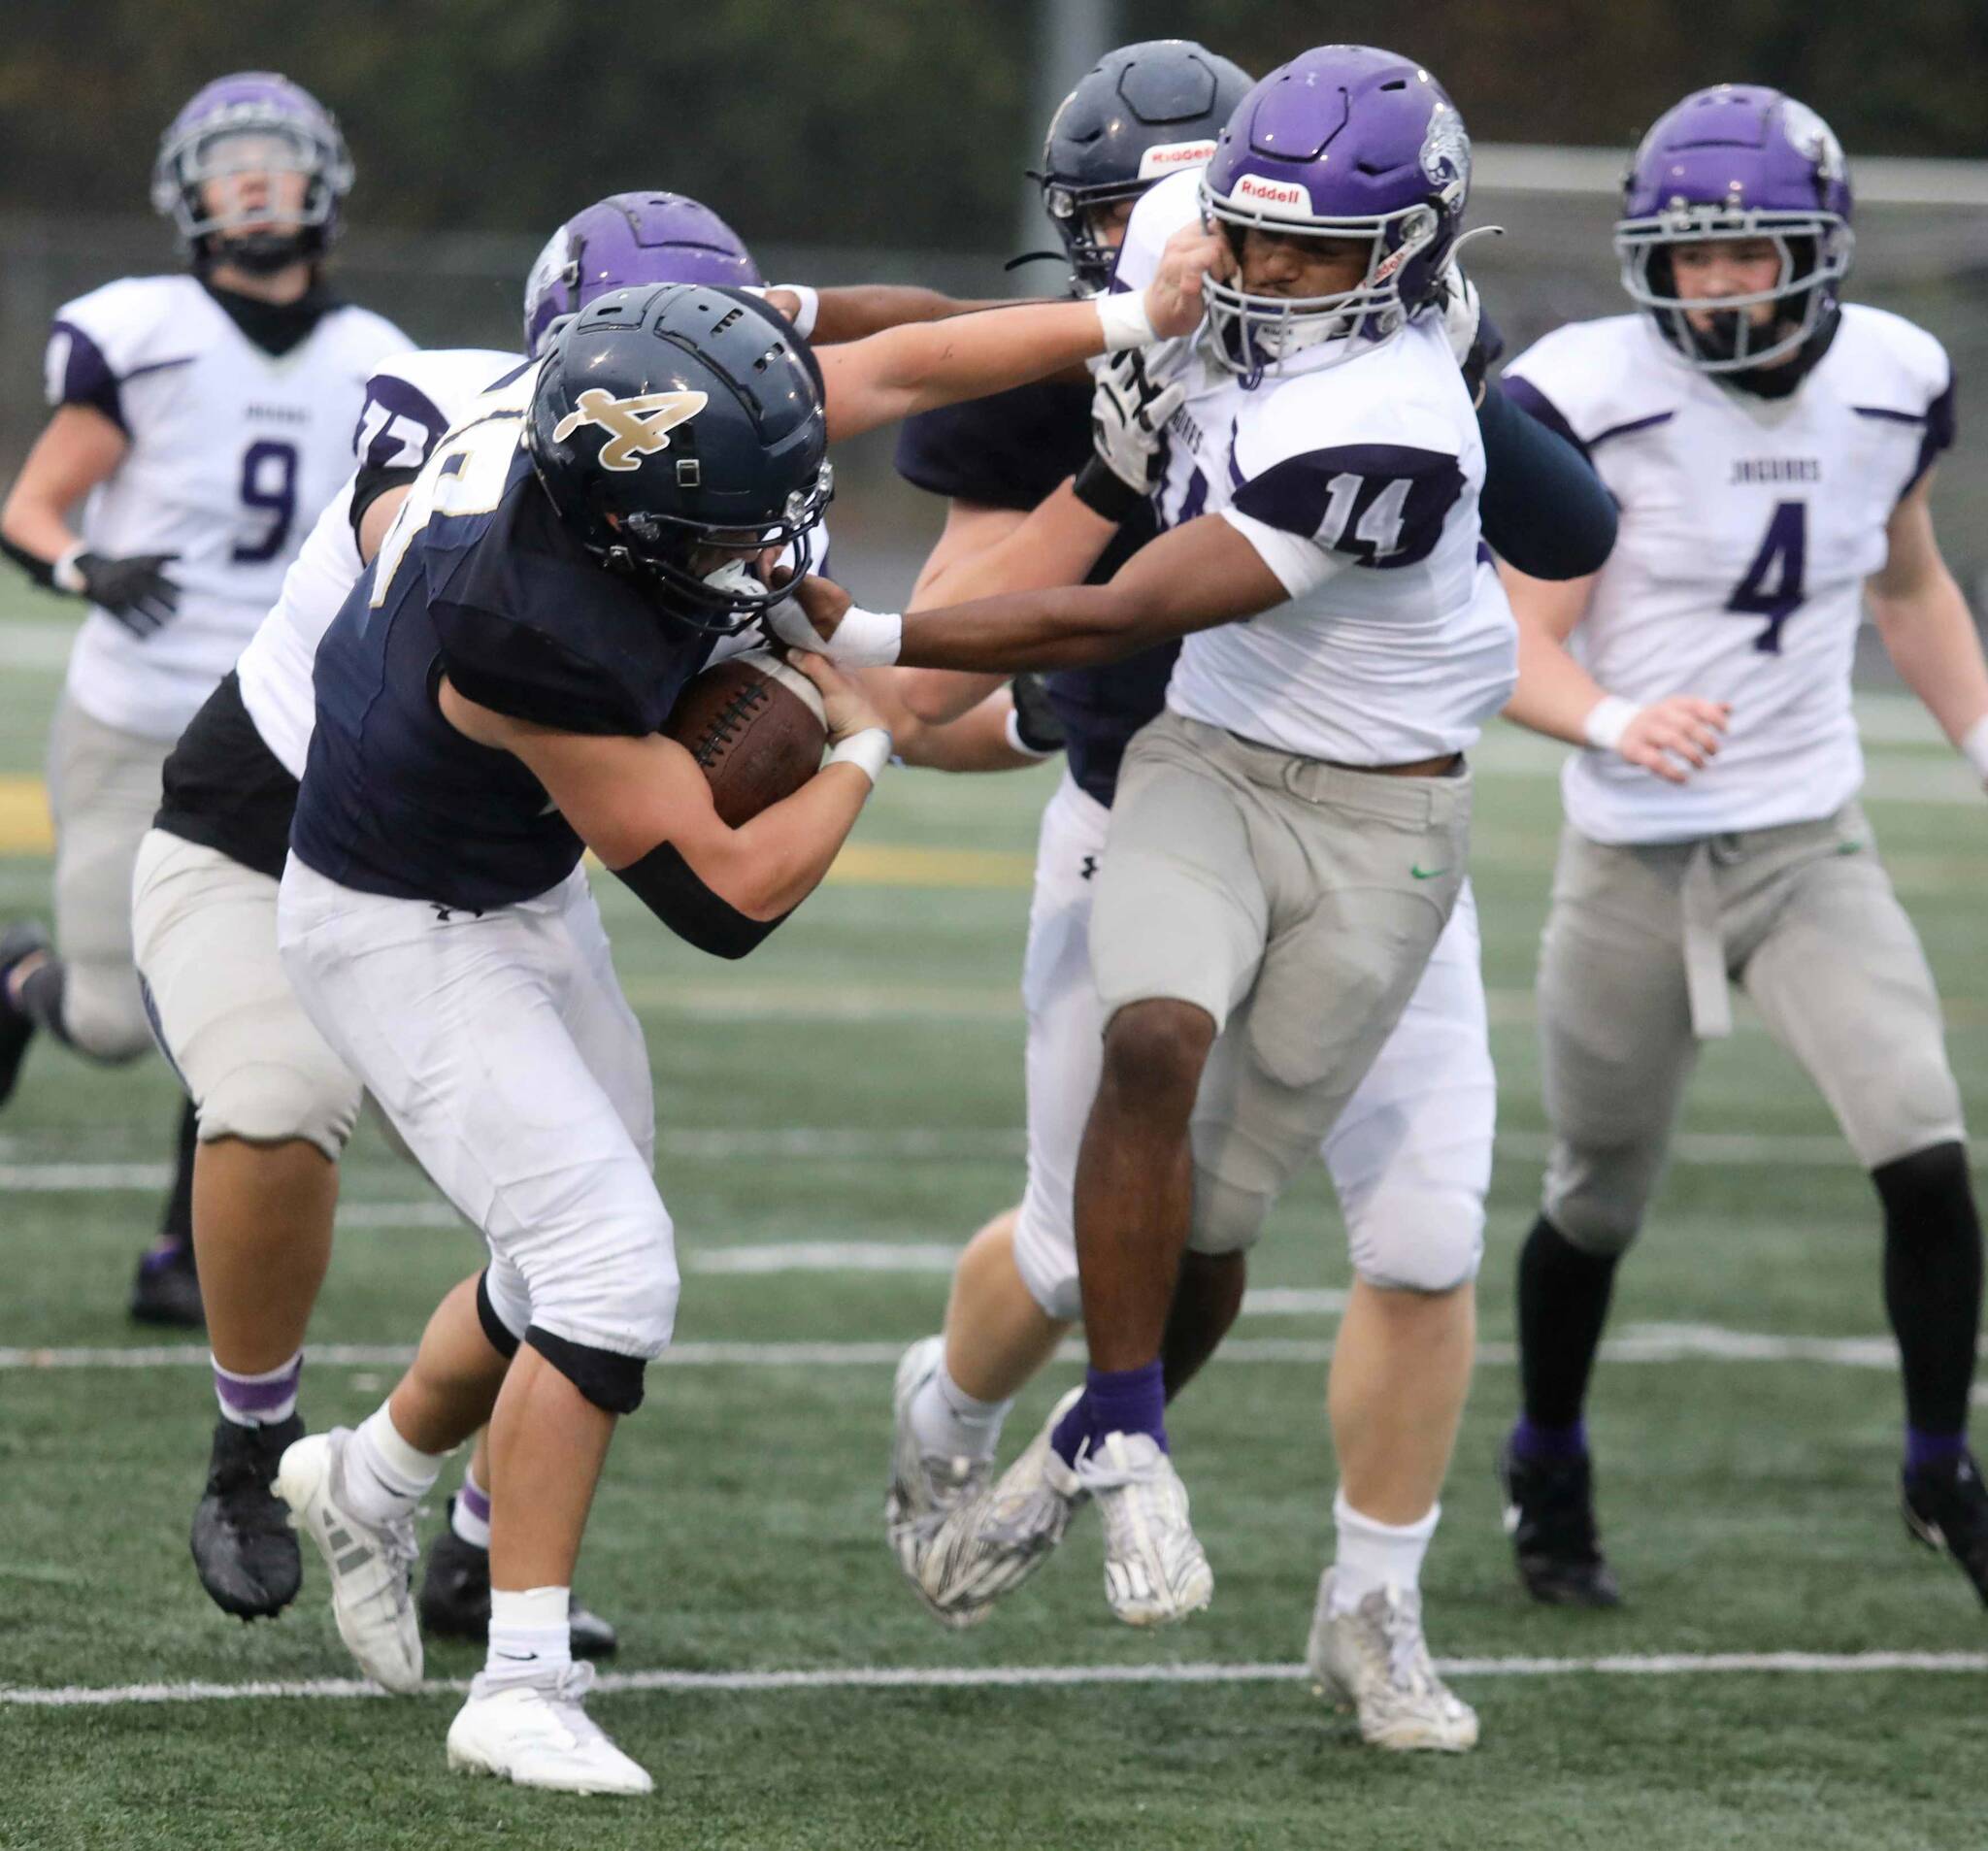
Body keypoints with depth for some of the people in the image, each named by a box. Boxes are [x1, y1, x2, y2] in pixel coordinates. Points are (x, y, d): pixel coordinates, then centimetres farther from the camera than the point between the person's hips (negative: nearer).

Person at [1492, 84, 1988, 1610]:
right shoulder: (1592, 401, -15)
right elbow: (1528, 648, -14)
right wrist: (1612, 722, -34)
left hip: (1812, 847, 2)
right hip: (1635, 859, -2)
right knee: (1598, 1205, 13)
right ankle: (1548, 1480, 39)